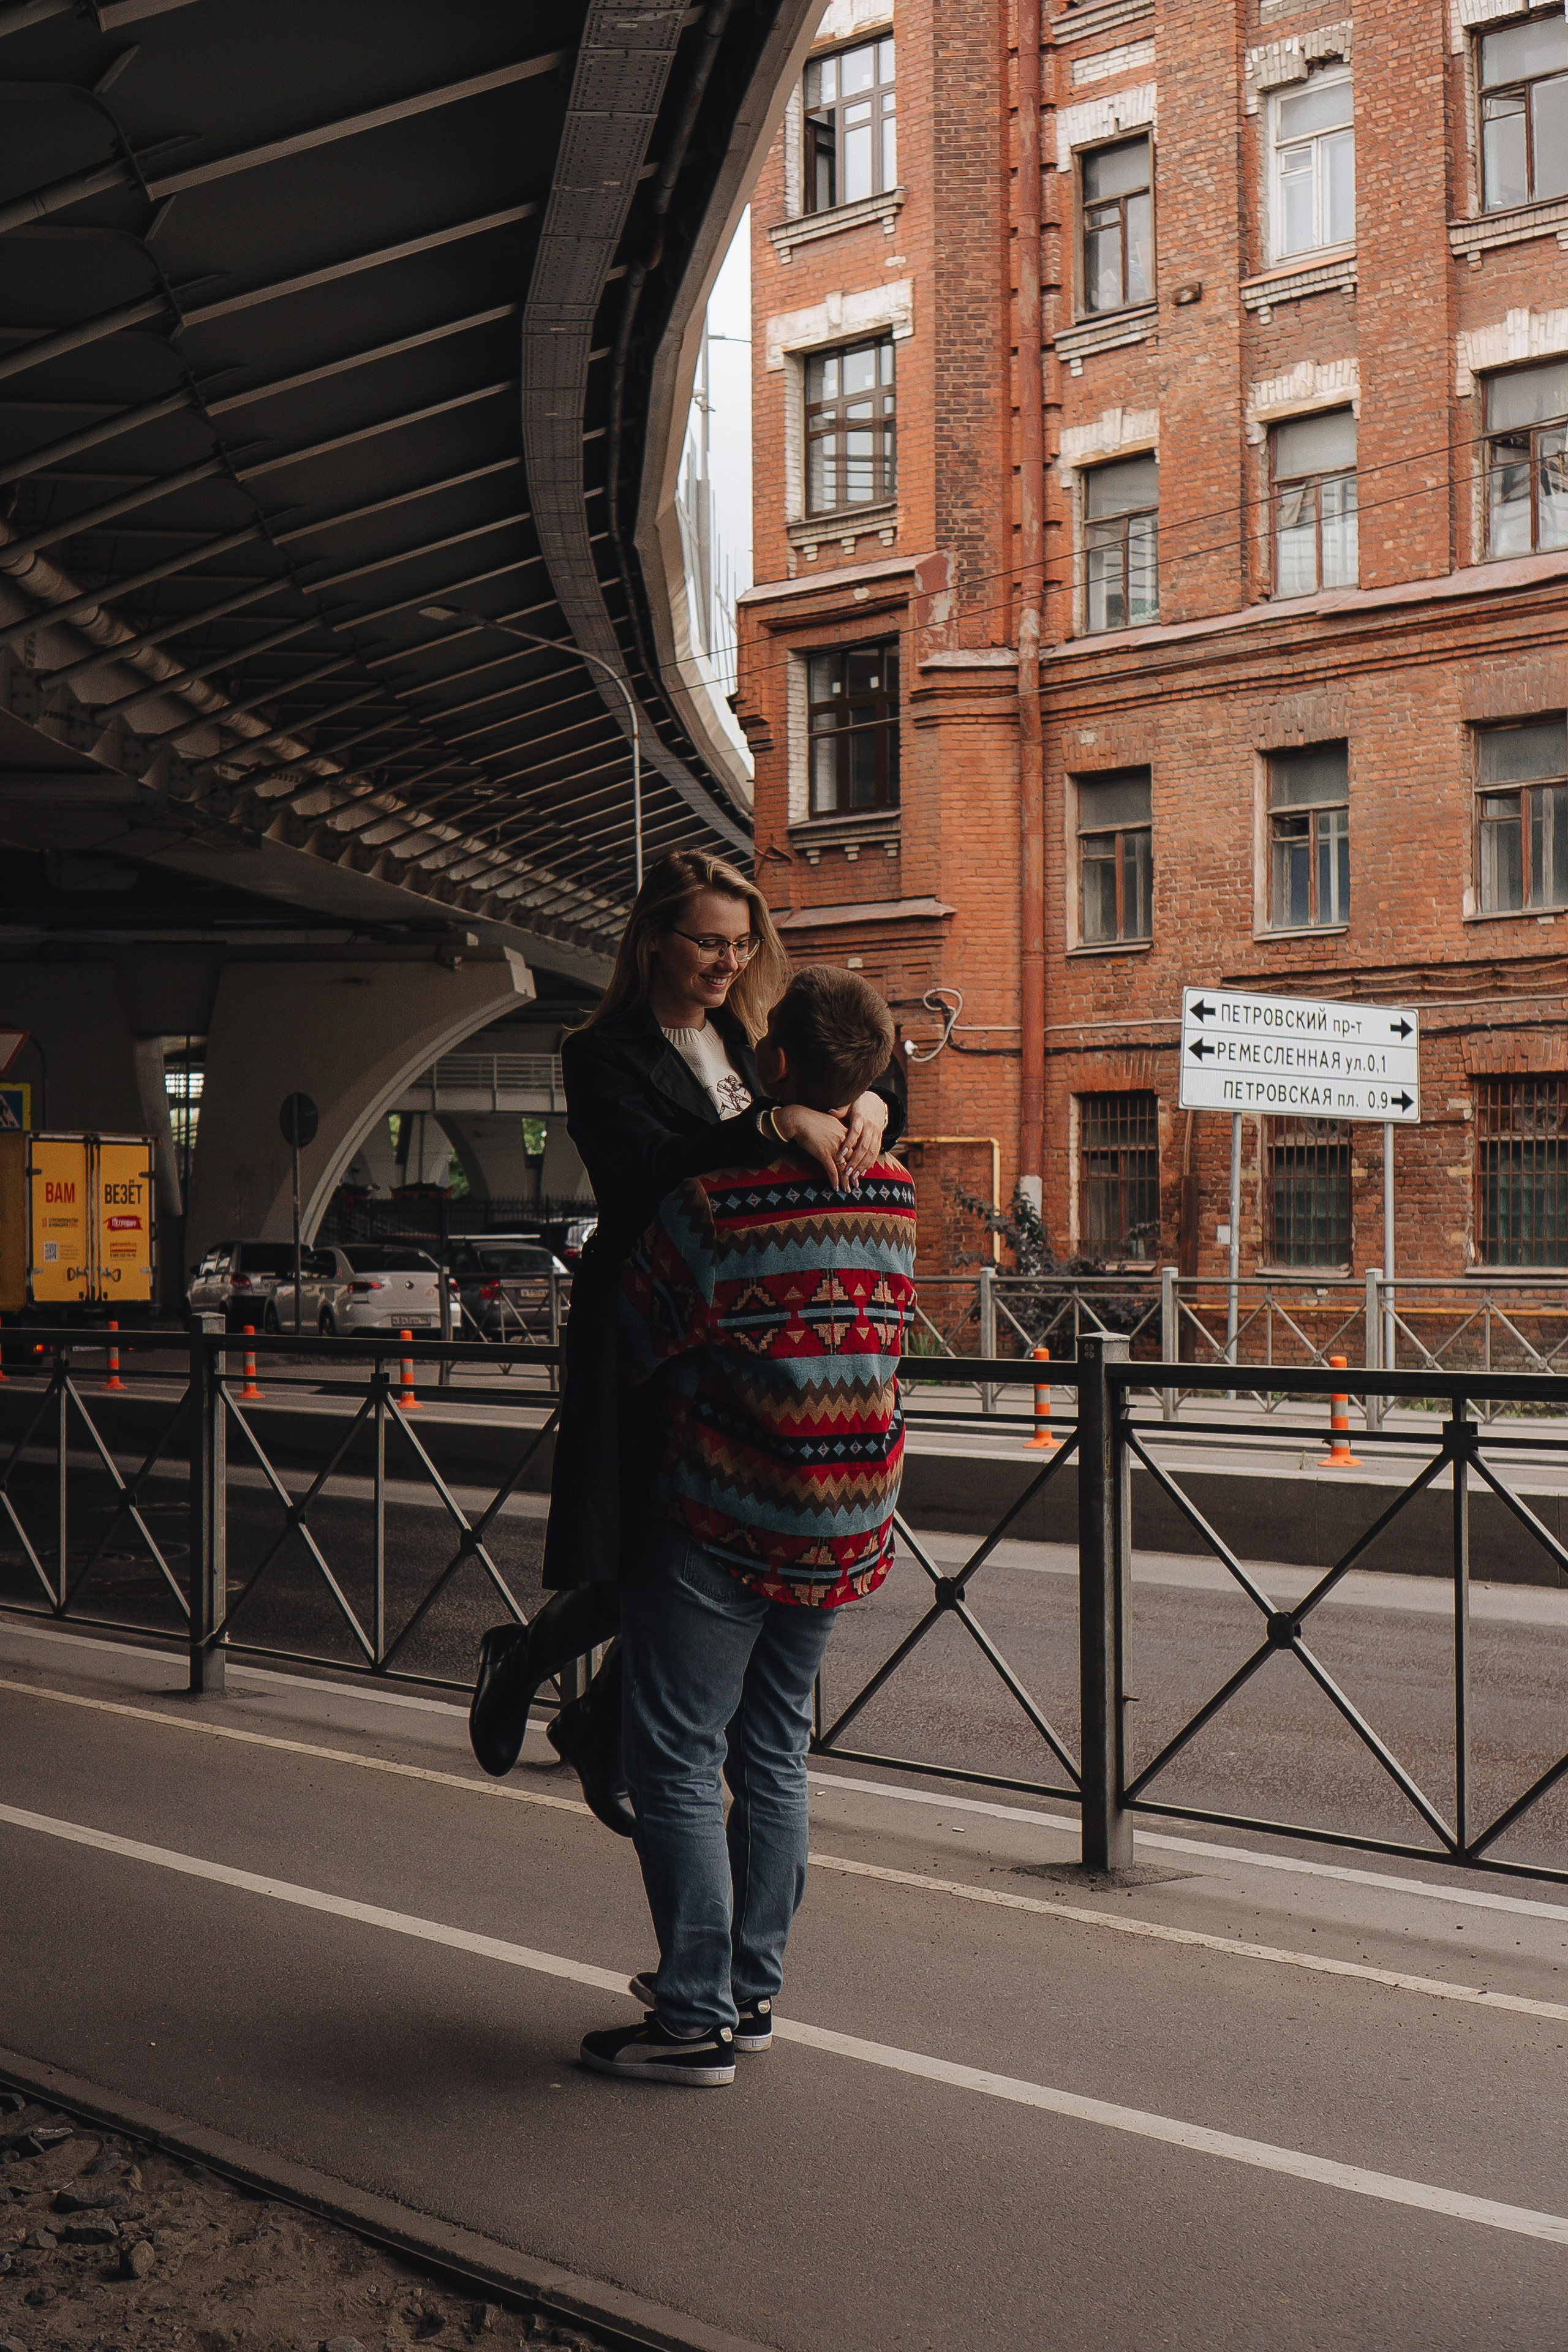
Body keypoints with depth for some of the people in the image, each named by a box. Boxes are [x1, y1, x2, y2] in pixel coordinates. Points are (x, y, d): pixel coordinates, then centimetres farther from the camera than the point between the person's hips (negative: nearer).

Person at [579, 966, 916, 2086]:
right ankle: (752, 1987, 24)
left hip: (723, 1524, -6)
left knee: (677, 1761, 3)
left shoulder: (716, 1201, -19)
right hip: (845, 1526, 6)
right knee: (775, 1754, 17)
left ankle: (698, 2018, 5)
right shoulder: (896, 1199, 0)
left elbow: (635, 1341, -8)